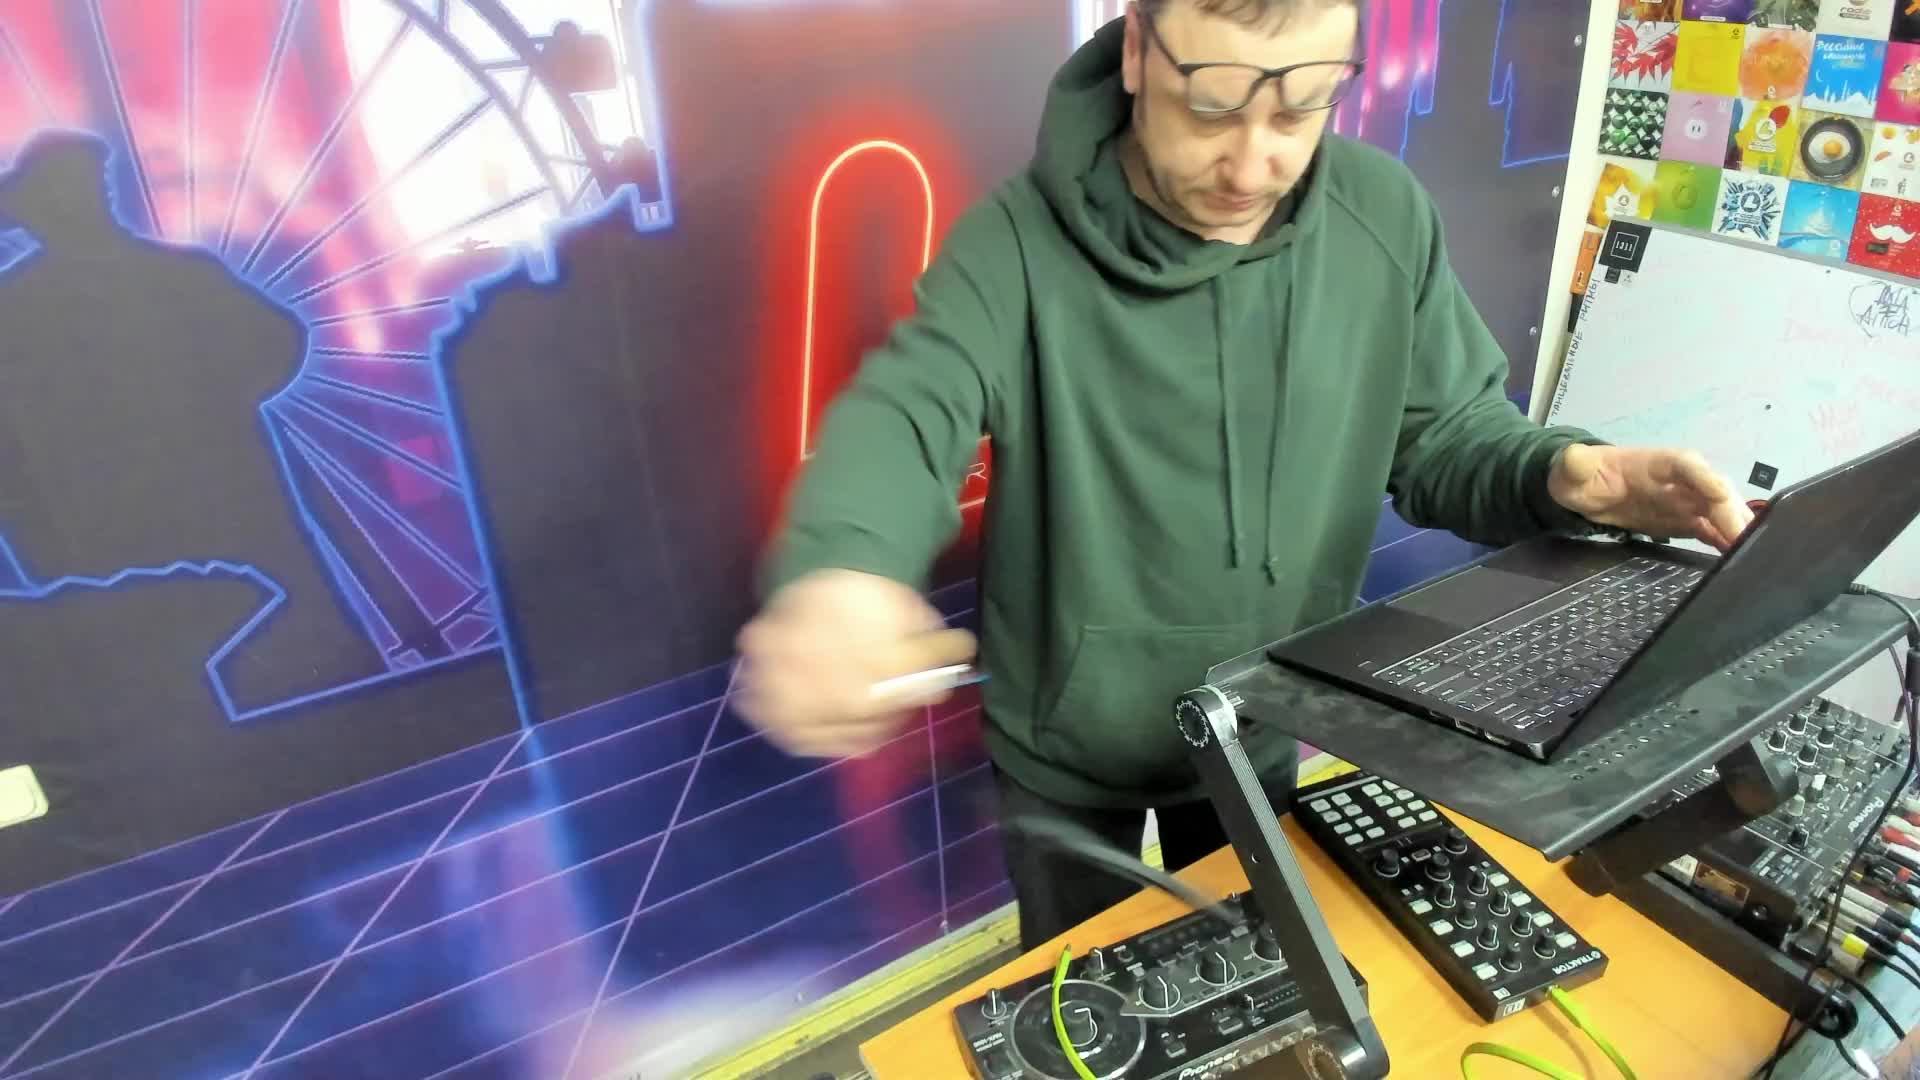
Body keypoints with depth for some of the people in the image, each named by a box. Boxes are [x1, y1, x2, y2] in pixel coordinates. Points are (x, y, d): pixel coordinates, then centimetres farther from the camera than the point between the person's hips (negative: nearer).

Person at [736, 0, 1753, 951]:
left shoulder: (1386, 216, -12)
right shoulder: (1023, 240, -22)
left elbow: (1446, 433, -3)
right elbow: (905, 411, -35)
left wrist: (1562, 473, -26)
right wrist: (838, 572, -57)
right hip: (1065, 744, -2)